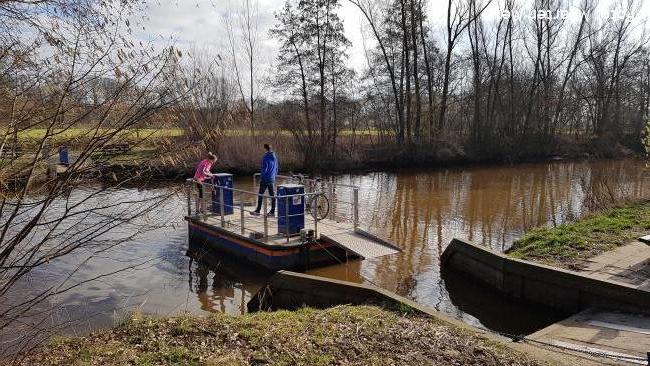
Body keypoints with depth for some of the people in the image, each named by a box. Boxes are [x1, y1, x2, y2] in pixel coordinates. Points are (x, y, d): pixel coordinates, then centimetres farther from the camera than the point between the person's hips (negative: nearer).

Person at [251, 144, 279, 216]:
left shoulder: (265, 157, -14)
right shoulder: (274, 156, 8)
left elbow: (264, 168, -17)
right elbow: (277, 167, 15)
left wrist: (261, 177, -6)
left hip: (265, 179, -7)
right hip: (272, 179, 7)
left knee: (260, 194, 0)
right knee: (272, 195, 8)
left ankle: (258, 210, 4)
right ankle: (272, 211, 11)